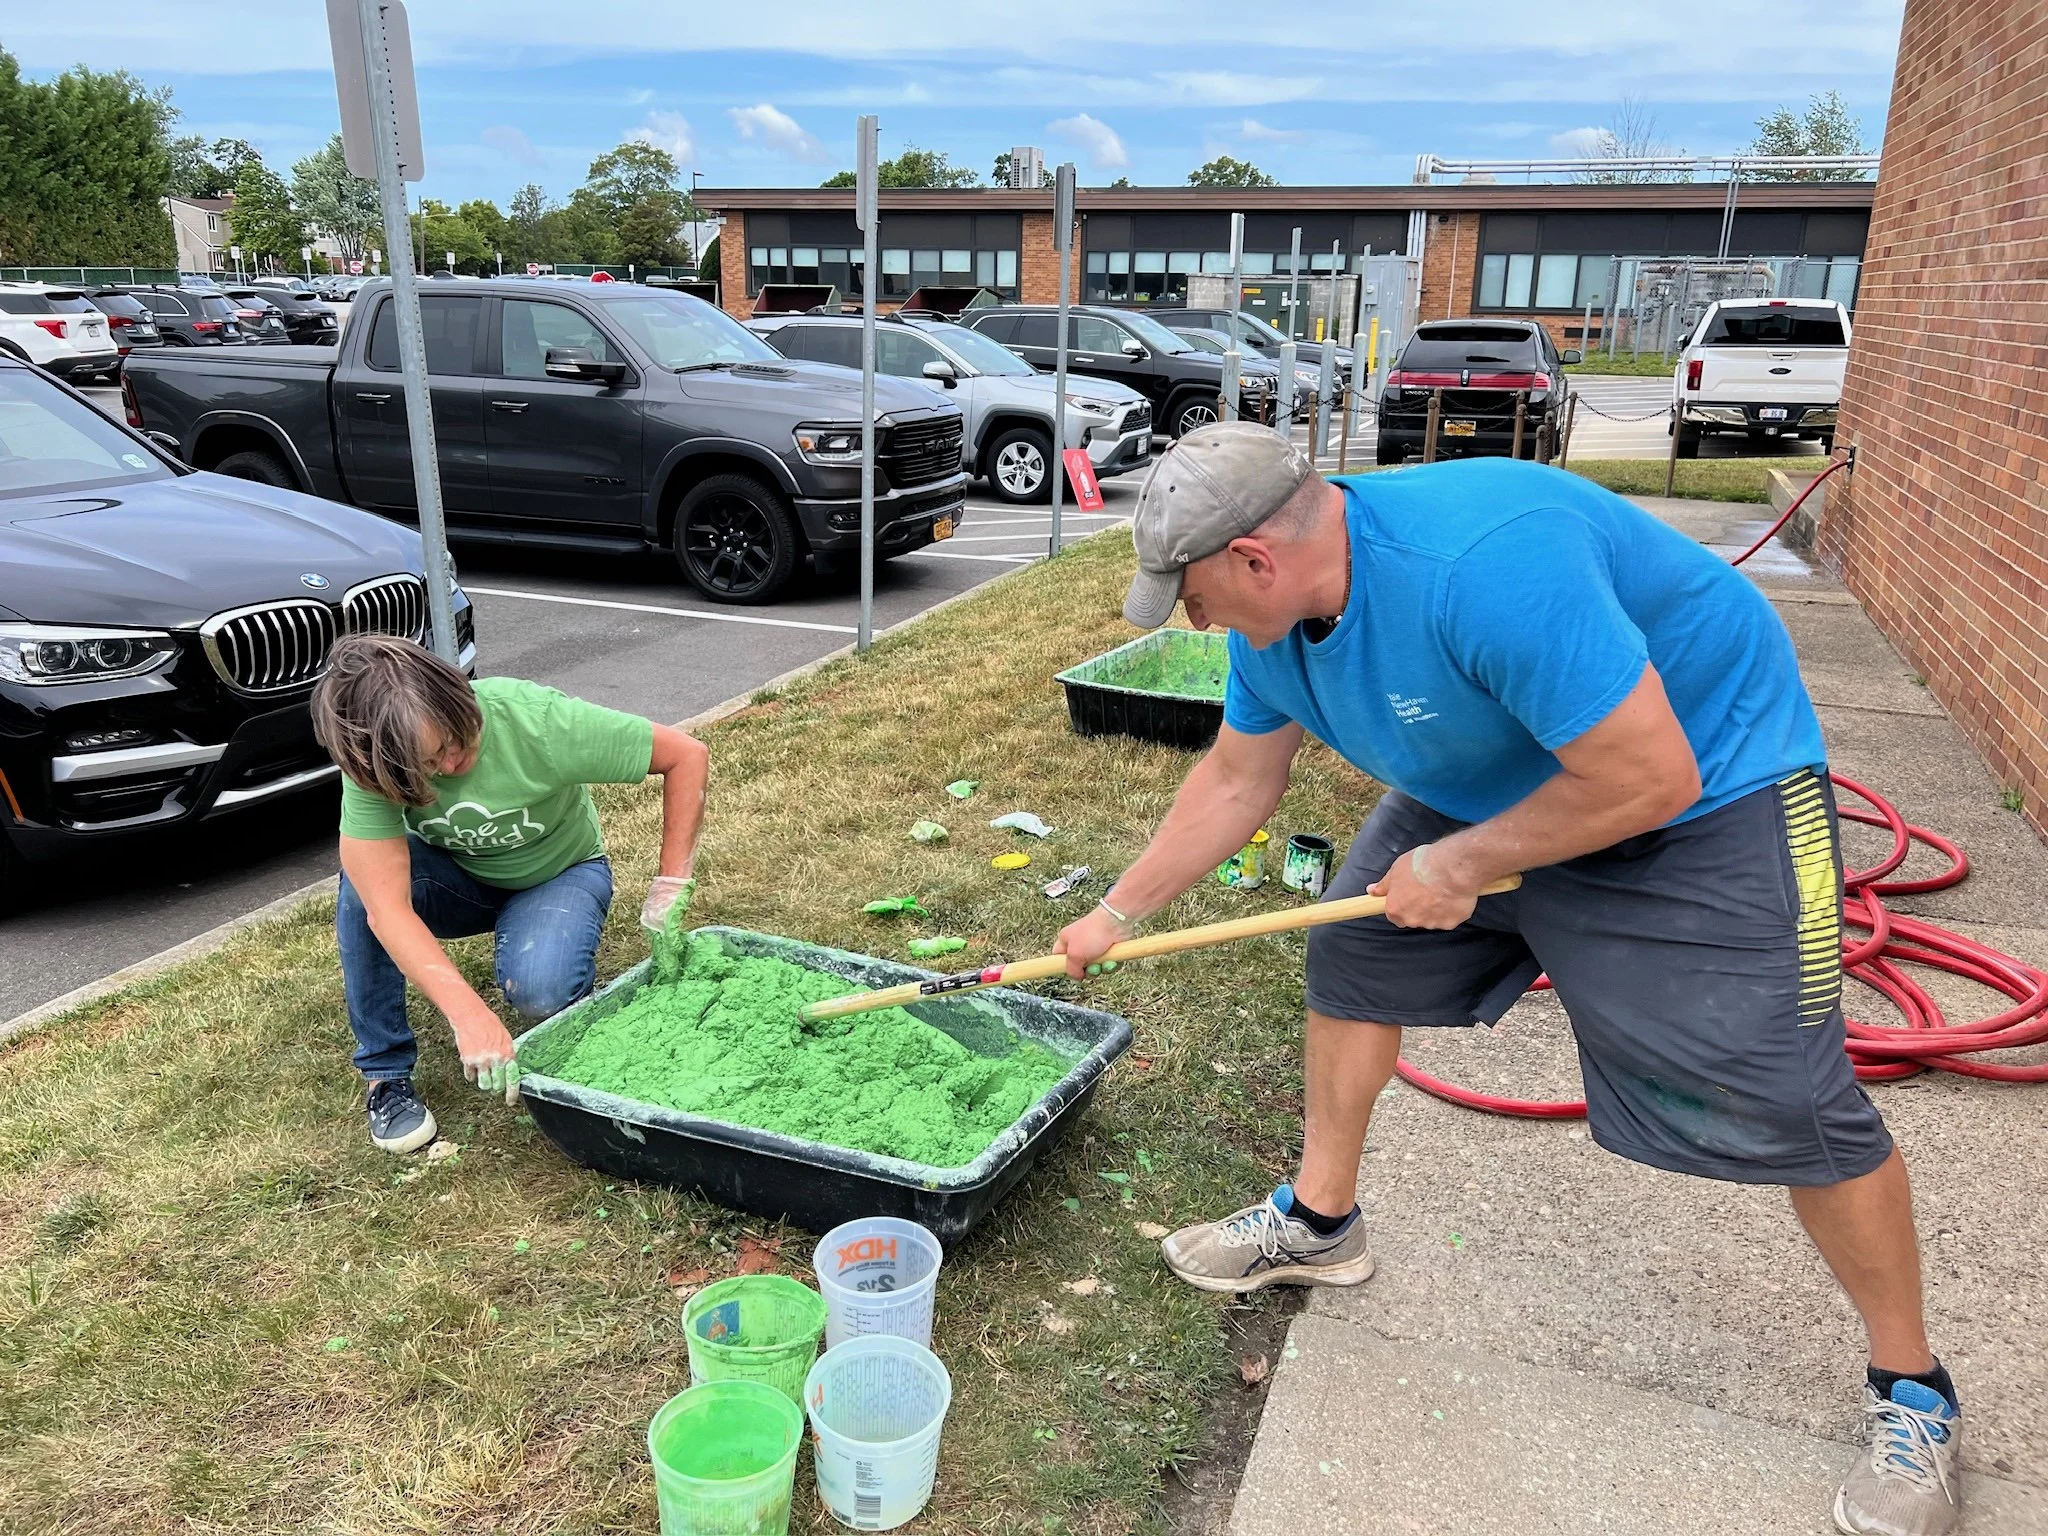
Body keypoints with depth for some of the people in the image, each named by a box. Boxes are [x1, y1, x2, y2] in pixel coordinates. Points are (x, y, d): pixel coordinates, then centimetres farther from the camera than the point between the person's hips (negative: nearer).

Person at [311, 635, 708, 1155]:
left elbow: (688, 756, -27)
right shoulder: (373, 766, -27)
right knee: (364, 883, -30)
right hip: (454, 875, 3)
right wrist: (467, 1012, -48)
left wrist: (671, 886, -28)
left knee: (538, 989, -33)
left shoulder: (537, 721, -34)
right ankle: (386, 1073, -11)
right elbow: (387, 907, -36)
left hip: (560, 873, -2)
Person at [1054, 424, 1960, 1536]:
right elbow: (1235, 782, 4)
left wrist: (1460, 866, -23)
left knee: (1790, 1099, -9)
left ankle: (1910, 1391, 16)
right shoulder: (1274, 616, -11)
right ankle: (1319, 1222, 26)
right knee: (1350, 953, 6)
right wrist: (1116, 916, 8)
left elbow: (1653, 779, -34)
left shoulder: (1489, 565, -39)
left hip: (1711, 779, -7)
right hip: (1489, 784, 8)